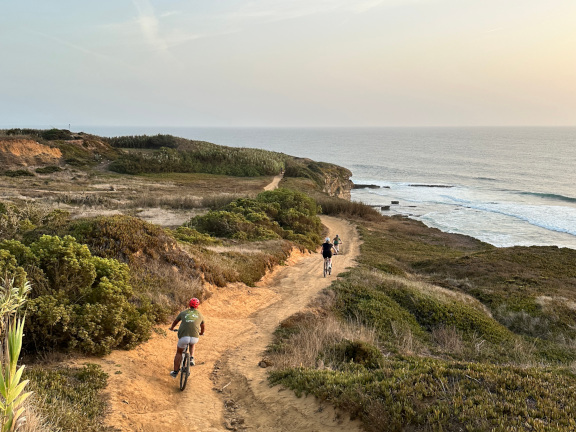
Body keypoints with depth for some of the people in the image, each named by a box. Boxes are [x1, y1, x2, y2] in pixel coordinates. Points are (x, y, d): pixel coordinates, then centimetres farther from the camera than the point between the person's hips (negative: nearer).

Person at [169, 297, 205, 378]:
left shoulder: (183, 313, 17)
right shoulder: (200, 315, 18)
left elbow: (175, 322, 34)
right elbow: (203, 327, 35)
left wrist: (172, 328, 55)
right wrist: (201, 333, 57)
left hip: (183, 337, -1)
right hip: (194, 337, 1)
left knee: (179, 353, 22)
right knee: (192, 344, 37)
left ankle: (175, 372, 26)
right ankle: (191, 358, 19)